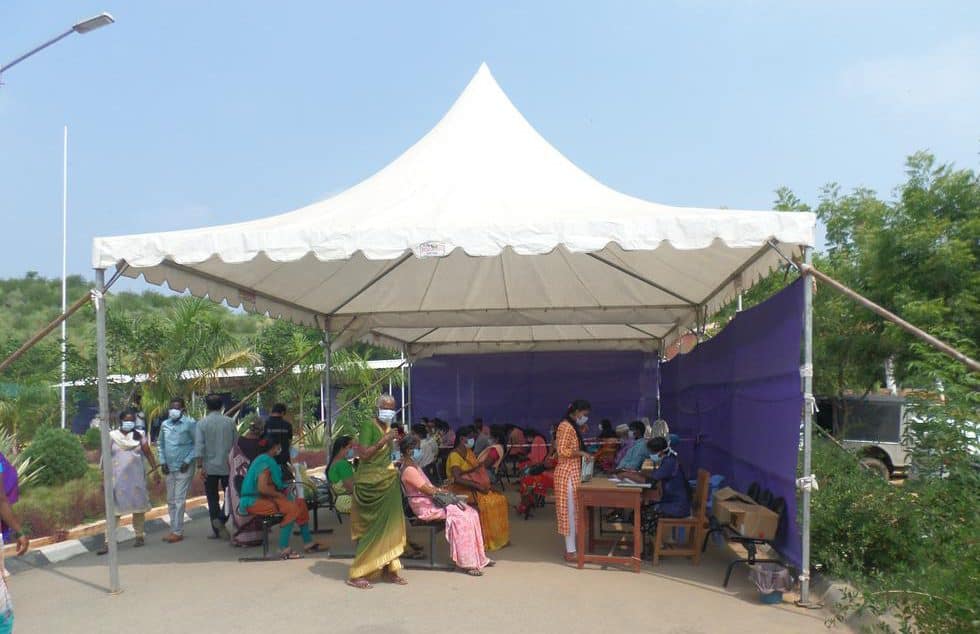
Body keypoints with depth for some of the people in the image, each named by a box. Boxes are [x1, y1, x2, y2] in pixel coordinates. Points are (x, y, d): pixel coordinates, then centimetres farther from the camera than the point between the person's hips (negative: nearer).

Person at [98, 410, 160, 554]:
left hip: (136, 478, 1)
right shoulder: (112, 436, 1)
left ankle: (139, 536, 18)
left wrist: (155, 470, -2)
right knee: (115, 510, -4)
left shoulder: (139, 436, 4)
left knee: (138, 507, 6)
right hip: (118, 478, -1)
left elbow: (148, 454, 5)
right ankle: (107, 542, -3)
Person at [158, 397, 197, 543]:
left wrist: (188, 461, -12)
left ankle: (177, 532, 0)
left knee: (179, 500, -6)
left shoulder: (190, 423, -10)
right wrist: (163, 462, 6)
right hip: (169, 468, 6)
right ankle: (174, 530, 21)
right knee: (171, 501, 12)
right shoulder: (165, 424, 6)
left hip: (184, 468, -6)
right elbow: (161, 444, 16)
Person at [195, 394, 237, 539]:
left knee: (213, 499, 8)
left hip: (210, 467, -1)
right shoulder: (230, 422, 0)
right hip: (227, 466, 1)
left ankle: (217, 530, 7)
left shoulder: (202, 423, -5)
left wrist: (200, 466, -6)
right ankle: (221, 519, -9)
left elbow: (199, 446, -10)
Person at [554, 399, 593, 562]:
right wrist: (581, 453, -20)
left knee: (573, 510, 12)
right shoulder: (566, 426, -16)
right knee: (570, 510, -6)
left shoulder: (572, 426, 15)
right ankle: (570, 550, -1)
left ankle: (572, 546, 19)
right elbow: (562, 450, -22)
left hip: (573, 473, 10)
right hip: (567, 473, -10)